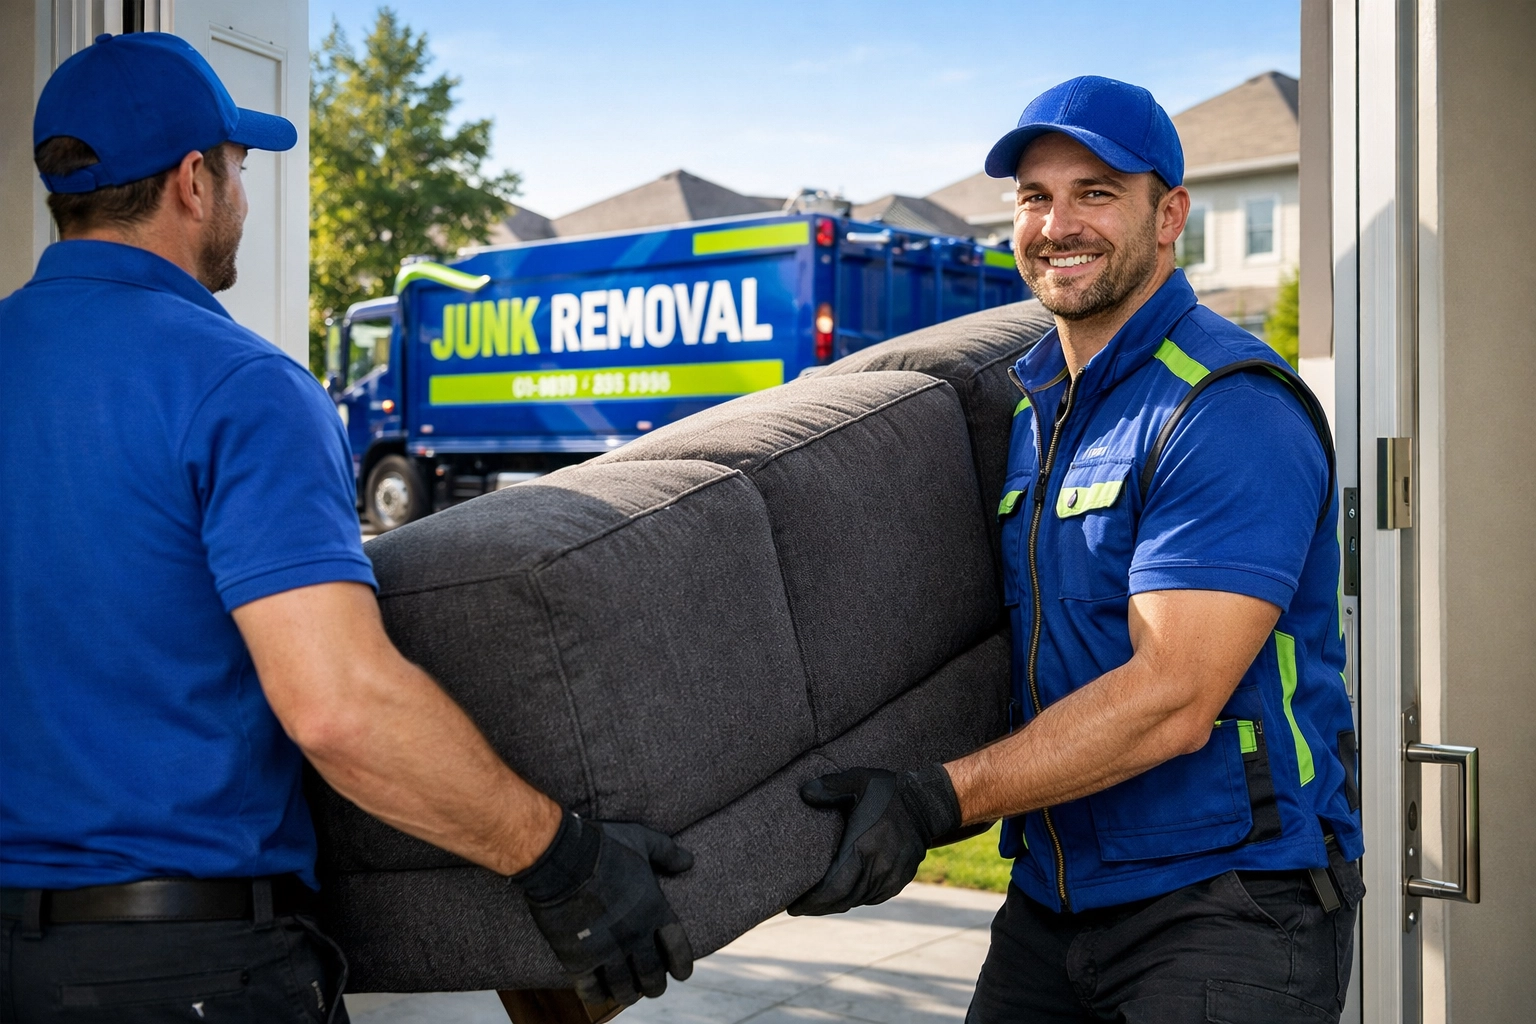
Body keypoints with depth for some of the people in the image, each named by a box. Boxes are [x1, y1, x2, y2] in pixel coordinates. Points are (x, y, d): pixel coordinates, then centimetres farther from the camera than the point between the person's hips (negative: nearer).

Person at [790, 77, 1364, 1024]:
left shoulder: (1231, 410, -17)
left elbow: (1173, 699, -24)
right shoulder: (1029, 403, 10)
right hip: (1055, 898, 7)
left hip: (1230, 901, -7)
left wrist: (934, 803, -25)